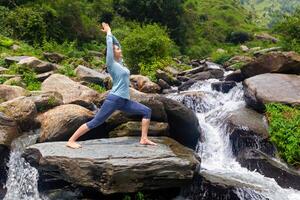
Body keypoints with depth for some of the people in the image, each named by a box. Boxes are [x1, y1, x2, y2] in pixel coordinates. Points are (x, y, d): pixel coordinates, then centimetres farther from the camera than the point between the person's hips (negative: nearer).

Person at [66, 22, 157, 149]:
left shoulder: (119, 62, 14)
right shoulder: (111, 64, -5)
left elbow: (116, 43, 21)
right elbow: (109, 45, -5)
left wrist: (110, 33, 24)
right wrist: (108, 32, 7)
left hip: (124, 101, 8)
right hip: (114, 99, -8)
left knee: (146, 111, 0)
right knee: (94, 122, -5)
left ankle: (144, 139, 0)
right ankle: (71, 141, 3)